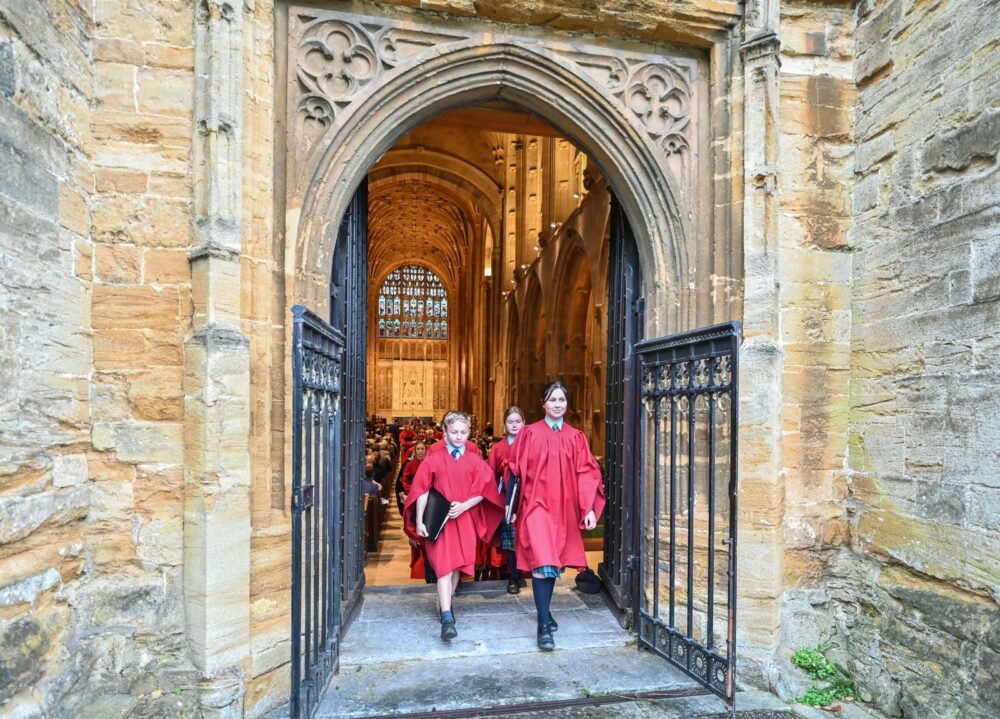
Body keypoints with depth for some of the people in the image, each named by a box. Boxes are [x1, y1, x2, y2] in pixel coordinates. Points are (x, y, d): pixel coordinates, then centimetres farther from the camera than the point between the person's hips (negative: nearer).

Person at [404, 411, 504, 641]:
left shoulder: (474, 459, 2)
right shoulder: (434, 457, -3)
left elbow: (483, 490, 0)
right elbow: (421, 490, -3)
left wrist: (464, 506, -15)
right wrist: (419, 521, -7)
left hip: (465, 518, 3)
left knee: (457, 566, 10)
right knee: (444, 567, -10)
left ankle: (445, 604, 30)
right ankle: (447, 619, -12)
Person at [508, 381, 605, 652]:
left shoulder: (576, 438, 5)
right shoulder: (529, 434, -2)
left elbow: (586, 474, 1)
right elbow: (514, 471, 0)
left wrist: (589, 508, -8)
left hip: (564, 509, 4)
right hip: (536, 505, -3)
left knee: (554, 563, 14)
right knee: (542, 563, -12)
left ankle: (545, 611, 33)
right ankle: (544, 626, -5)